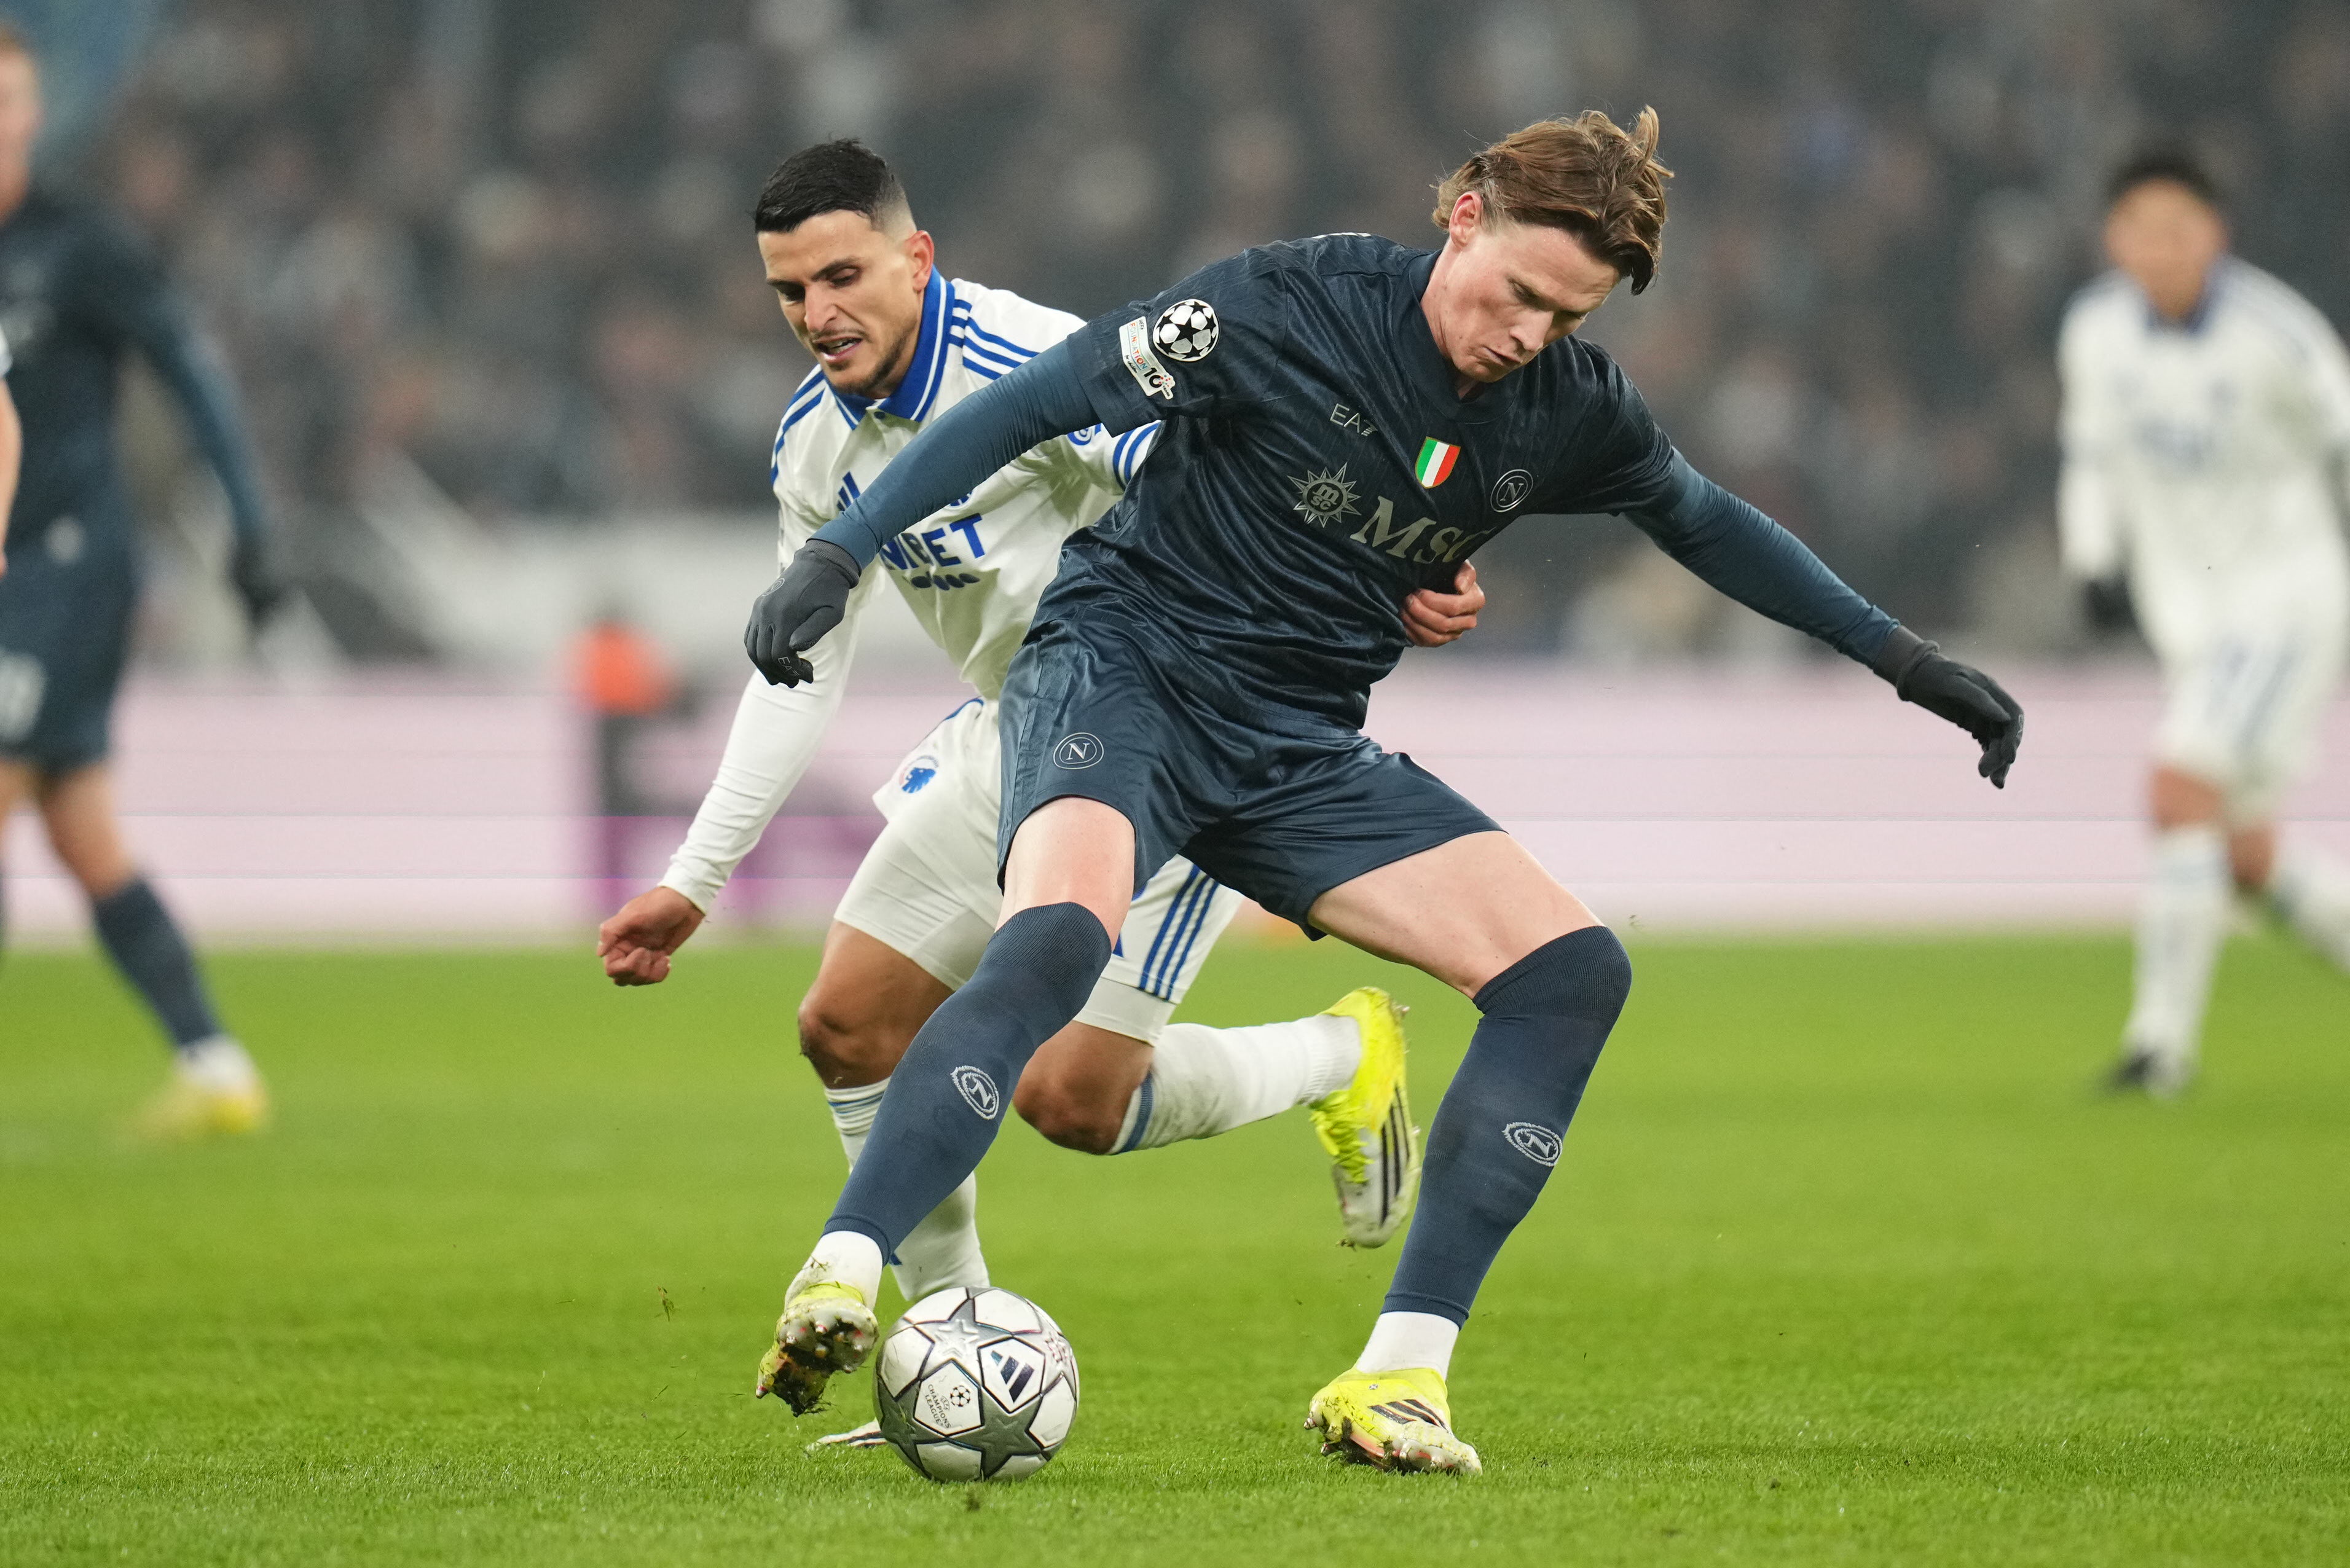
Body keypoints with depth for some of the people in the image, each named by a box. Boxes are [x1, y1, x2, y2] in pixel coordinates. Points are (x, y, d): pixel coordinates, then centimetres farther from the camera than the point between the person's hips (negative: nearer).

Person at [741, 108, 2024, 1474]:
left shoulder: (1570, 405, 0)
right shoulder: (1288, 307, -16)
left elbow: (1702, 520, 20)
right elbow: (1037, 404, -13)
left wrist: (1909, 664, 24)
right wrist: (839, 555, -21)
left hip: (1299, 750, 6)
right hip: (1123, 671, -6)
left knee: (1574, 971, -11)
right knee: (1055, 941, -37)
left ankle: (1397, 1378, -11)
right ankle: (840, 1280, -39)